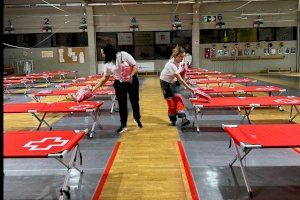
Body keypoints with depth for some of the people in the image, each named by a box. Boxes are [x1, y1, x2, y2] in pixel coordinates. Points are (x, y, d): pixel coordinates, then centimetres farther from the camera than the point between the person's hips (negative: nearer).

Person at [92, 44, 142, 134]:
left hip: (132, 81, -2)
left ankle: (137, 119, 34)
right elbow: (105, 78, 3)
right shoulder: (107, 64, -4)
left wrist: (131, 76, -26)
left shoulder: (123, 55, -15)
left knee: (135, 101, 10)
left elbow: (135, 66, -12)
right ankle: (123, 125, 16)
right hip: (120, 84, 3)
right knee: (122, 104, 3)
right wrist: (95, 87, -2)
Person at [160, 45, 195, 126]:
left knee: (178, 98, -6)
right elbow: (180, 79, -33)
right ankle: (173, 120, 12)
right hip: (165, 82, -6)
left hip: (173, 81, 6)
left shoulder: (179, 61, -13)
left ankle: (183, 118, -11)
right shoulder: (171, 65, -34)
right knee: (171, 102, -3)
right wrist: (190, 88, -32)